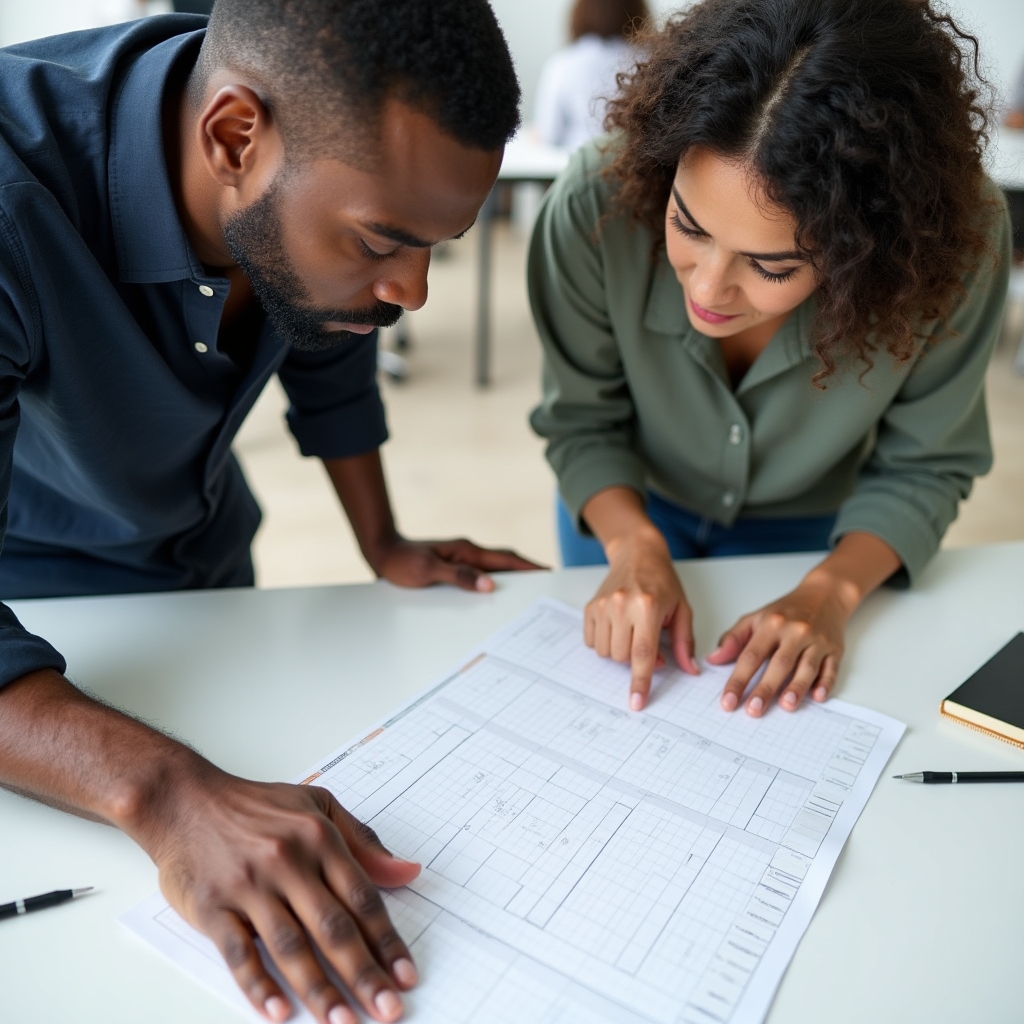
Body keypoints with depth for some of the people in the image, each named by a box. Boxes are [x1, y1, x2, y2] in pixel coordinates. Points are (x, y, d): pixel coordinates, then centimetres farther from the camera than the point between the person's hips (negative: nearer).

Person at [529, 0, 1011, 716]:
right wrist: (633, 543, -34)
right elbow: (583, 421, -19)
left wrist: (831, 591, -31)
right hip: (627, 507, 1)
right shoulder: (599, 204, -34)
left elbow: (924, 466, -17)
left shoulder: (958, 241, -32)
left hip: (812, 532, 0)